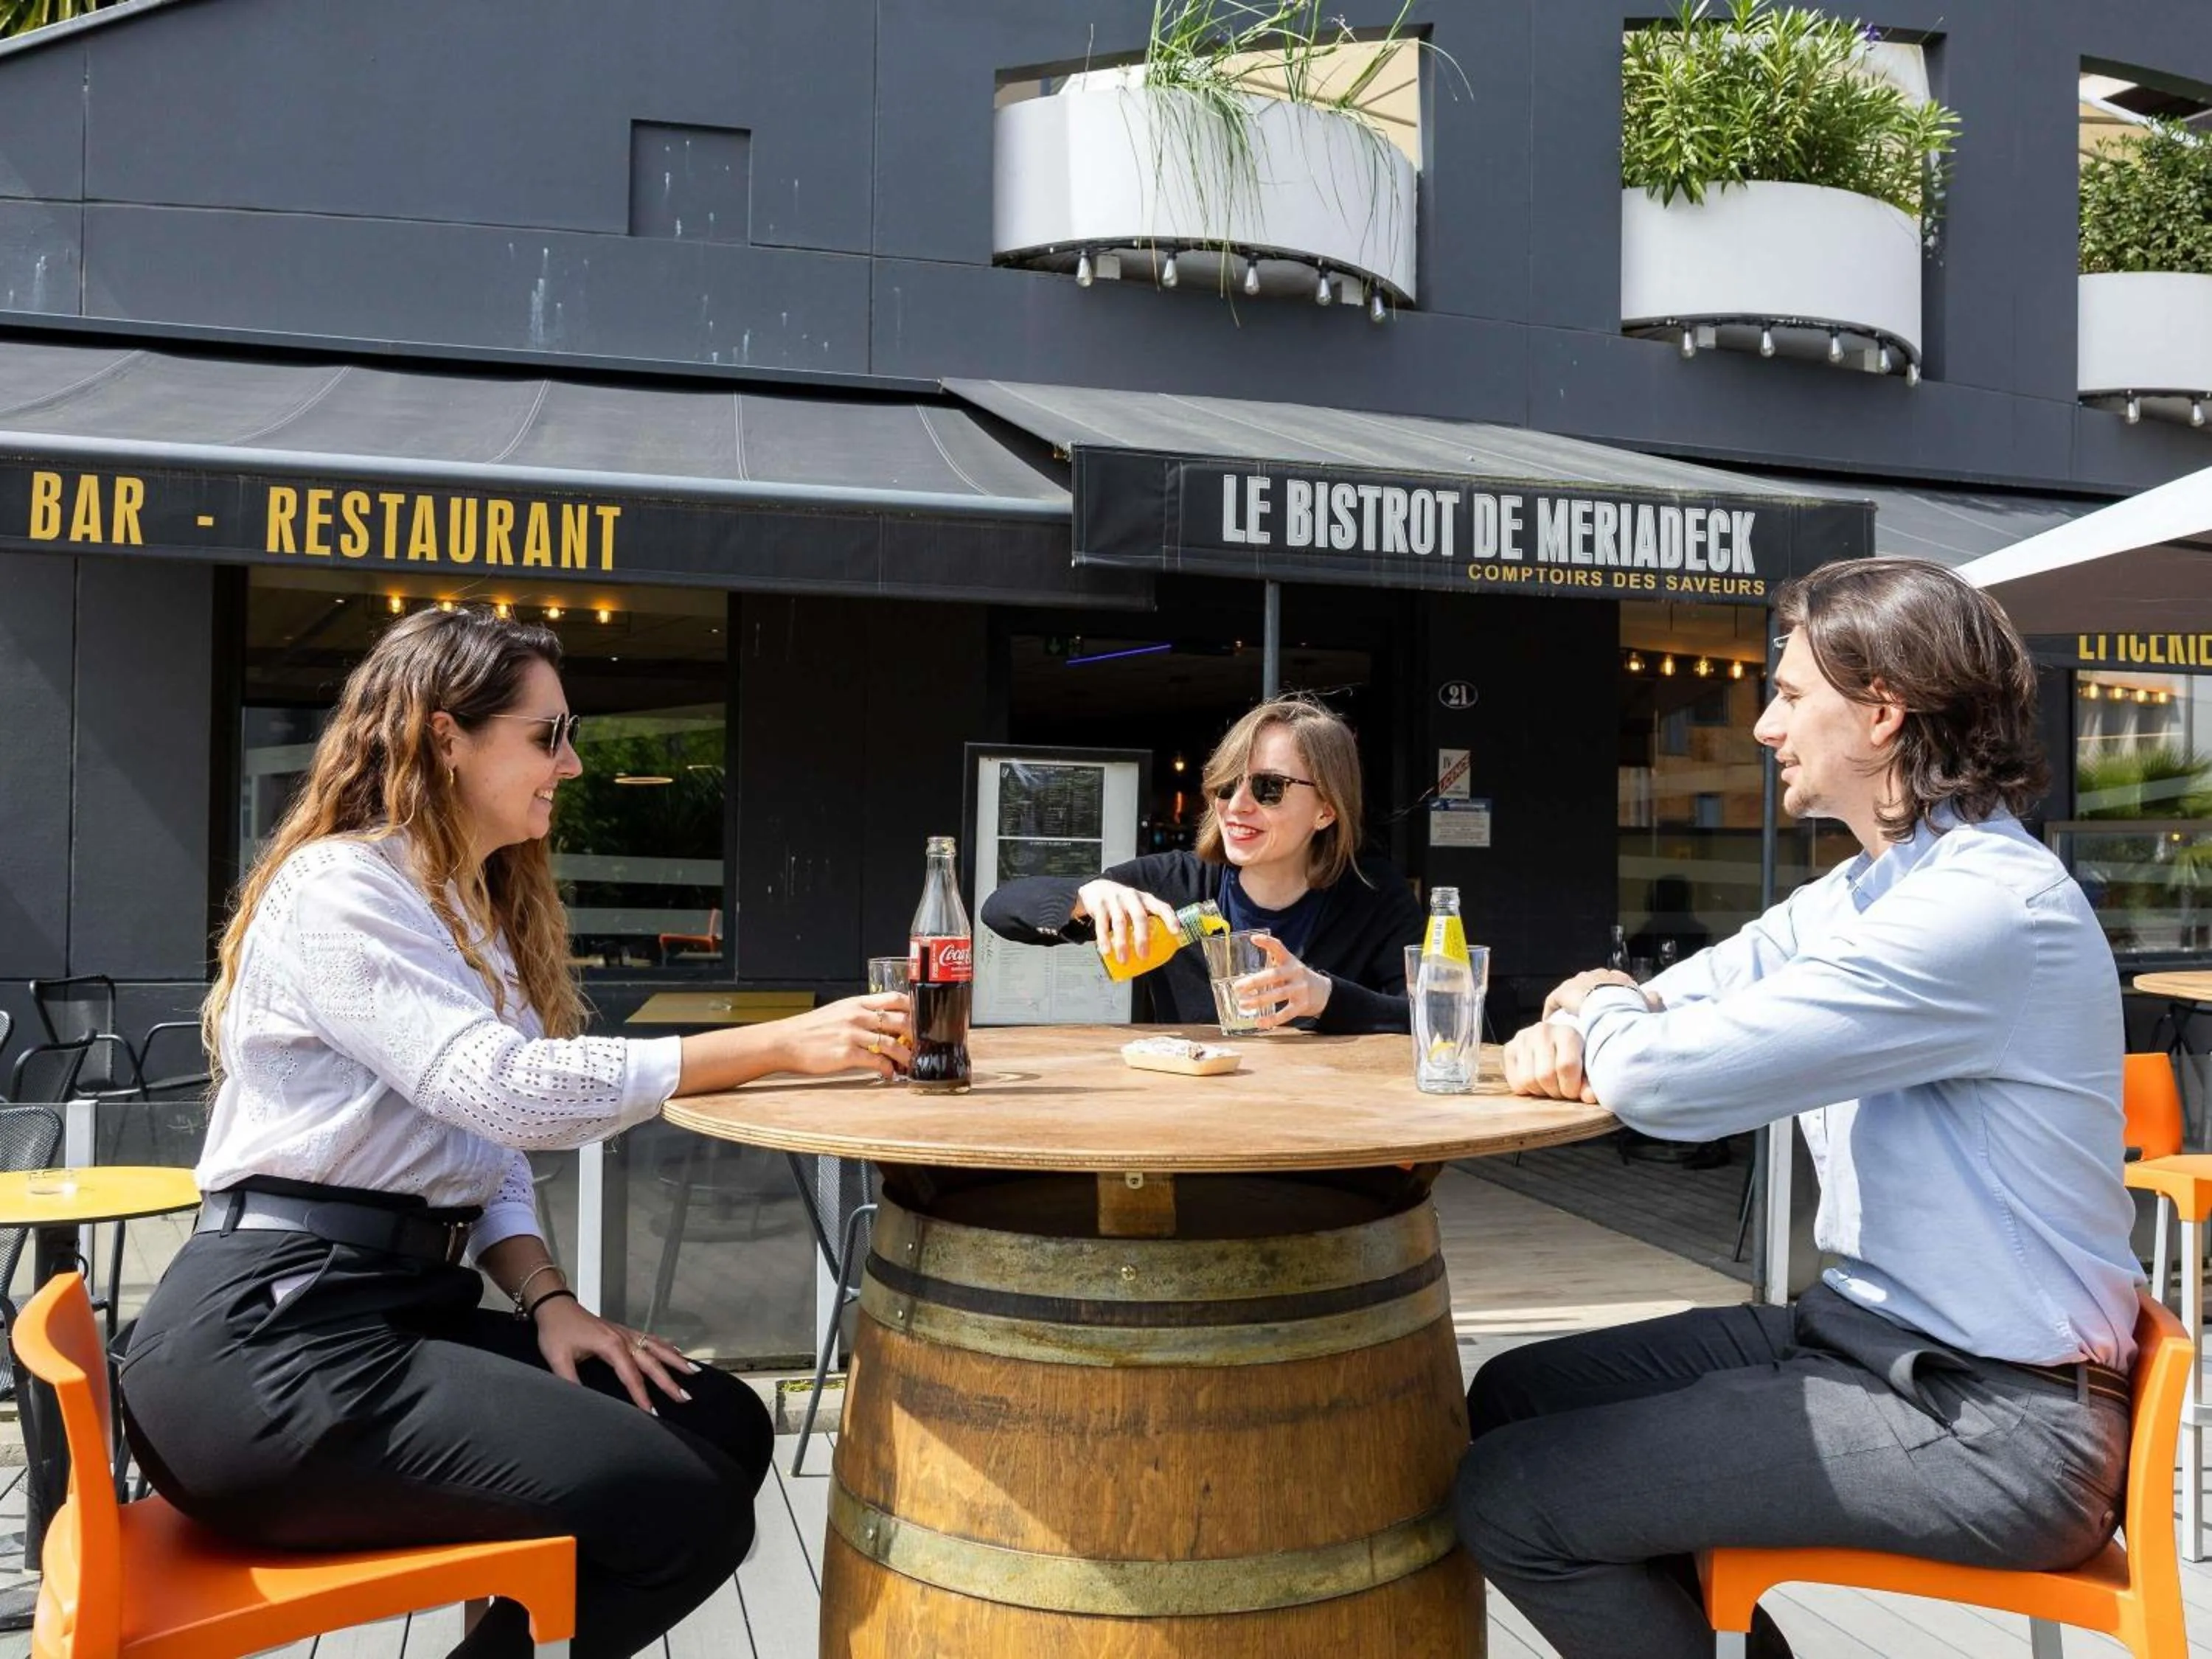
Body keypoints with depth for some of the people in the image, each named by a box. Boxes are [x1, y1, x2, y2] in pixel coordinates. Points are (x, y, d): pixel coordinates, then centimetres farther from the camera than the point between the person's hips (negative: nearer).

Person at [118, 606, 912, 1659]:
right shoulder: (337, 890, -10)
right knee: (691, 1507, -17)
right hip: (273, 1336, -9)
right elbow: (502, 1087, -23)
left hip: (404, 1308, 9)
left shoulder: (475, 910, 19)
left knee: (728, 1425, -4)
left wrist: (546, 1302, -2)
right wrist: (783, 1046, -25)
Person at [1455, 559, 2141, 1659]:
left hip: (1992, 1420, -9)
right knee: (1514, 1397, 11)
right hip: (1864, 1328, 10)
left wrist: (1606, 1021, -6)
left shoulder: (1985, 907, -23)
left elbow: (1669, 1081, -30)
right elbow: (1670, 1012, 13)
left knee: (1508, 1501, -14)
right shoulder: (1860, 895, 11)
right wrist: (1577, 1027, -11)